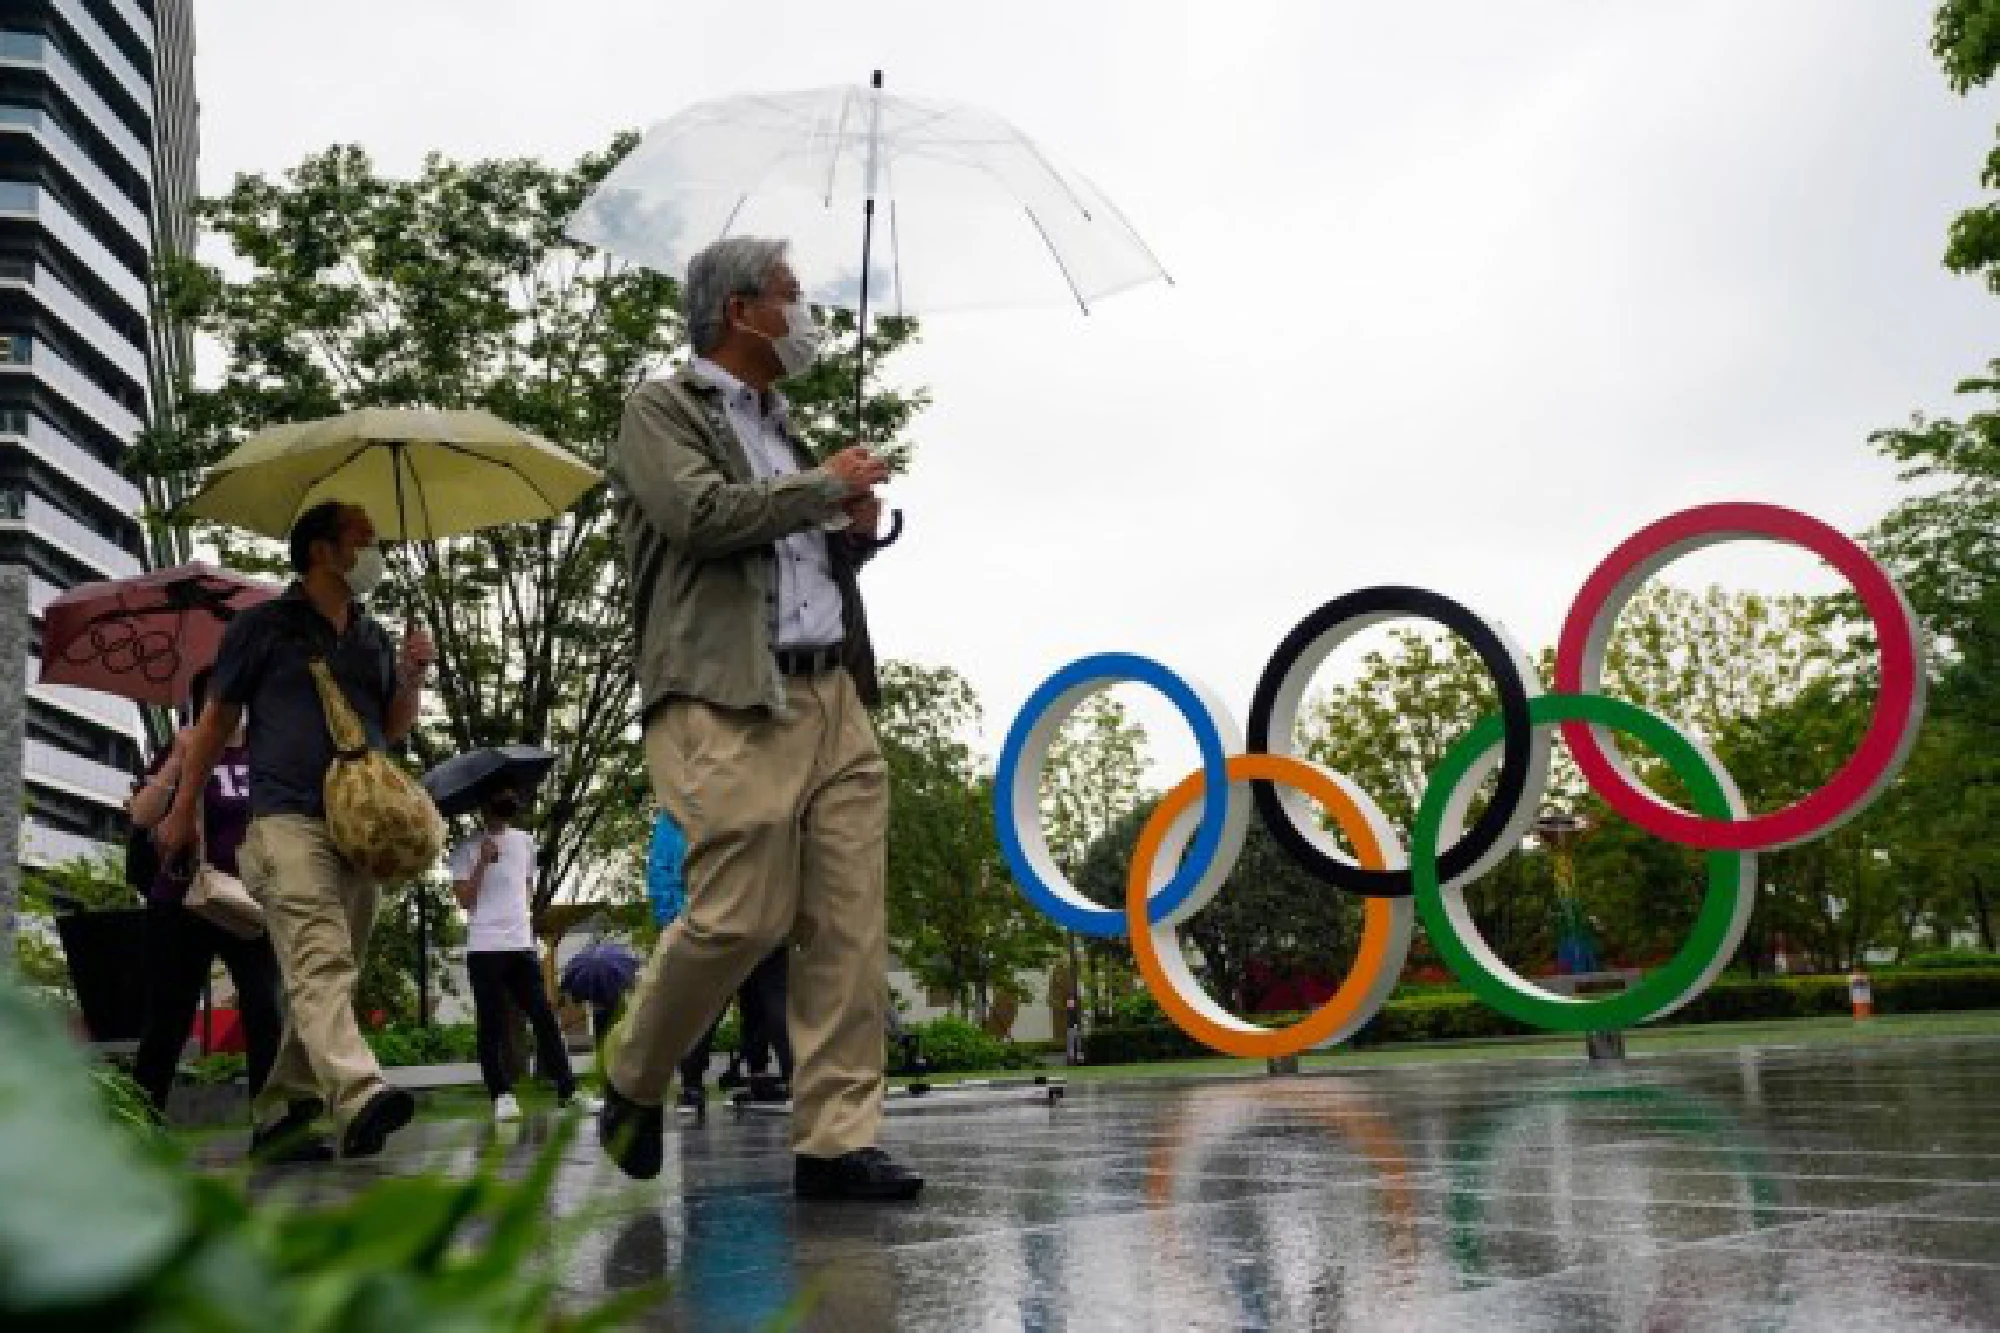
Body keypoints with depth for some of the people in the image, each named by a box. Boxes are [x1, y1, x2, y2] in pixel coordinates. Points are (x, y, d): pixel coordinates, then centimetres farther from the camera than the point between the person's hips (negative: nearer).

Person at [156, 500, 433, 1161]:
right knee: (320, 962, -22)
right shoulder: (264, 626, 5)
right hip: (289, 818, -6)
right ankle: (360, 1098, -38)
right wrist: (183, 811, 9)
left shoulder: (375, 637, 20)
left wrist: (413, 677, 4)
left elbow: (395, 729, 23)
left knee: (333, 973, 7)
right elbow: (217, 720, 8)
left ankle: (281, 1107, 16)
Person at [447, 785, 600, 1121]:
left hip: (522, 945, 4)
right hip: (485, 947, -4)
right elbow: (464, 899, -8)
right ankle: (502, 1096, 1)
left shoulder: (525, 841, 15)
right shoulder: (466, 850, -1)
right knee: (492, 1024, -2)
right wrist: (483, 862, -16)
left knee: (545, 1017, 2)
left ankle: (567, 1090, 4)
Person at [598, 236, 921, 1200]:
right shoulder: (662, 410, 5)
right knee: (741, 918, -12)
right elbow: (702, 515, -14)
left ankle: (836, 1141, 1)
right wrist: (826, 485, -3)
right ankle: (632, 1087, 13)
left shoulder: (781, 428, 27)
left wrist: (855, 533, 12)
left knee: (850, 929, -2)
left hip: (832, 698, 7)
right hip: (728, 702, -7)